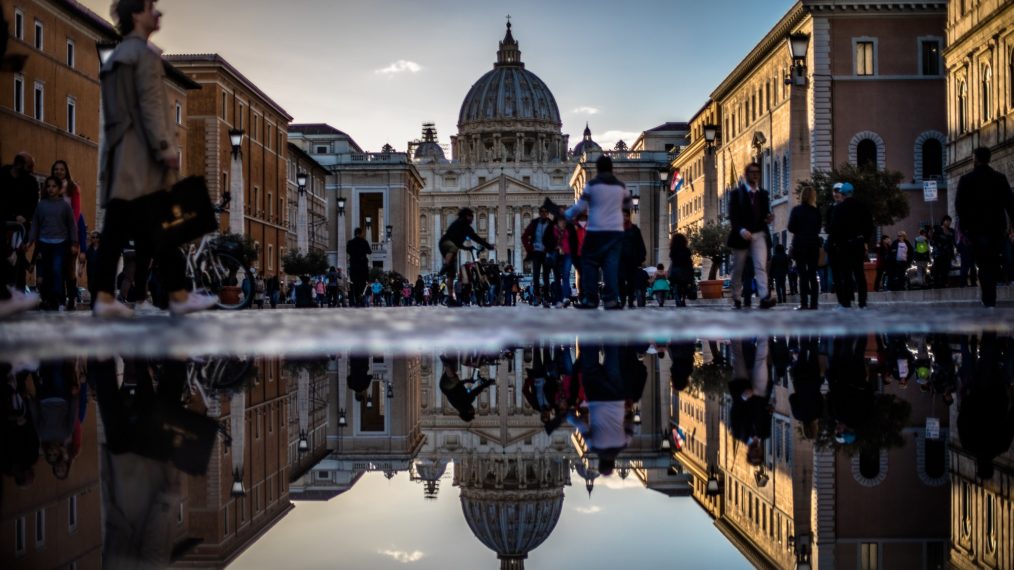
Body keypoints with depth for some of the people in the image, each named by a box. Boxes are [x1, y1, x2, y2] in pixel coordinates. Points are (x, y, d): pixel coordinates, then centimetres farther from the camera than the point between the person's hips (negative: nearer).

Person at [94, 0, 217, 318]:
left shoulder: (114, 58, 24)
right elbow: (150, 106, -15)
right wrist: (165, 148, -17)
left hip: (117, 155, 9)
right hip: (141, 158, -9)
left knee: (115, 229, 2)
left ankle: (105, 298, -3)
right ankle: (178, 296, -6)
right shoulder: (144, 53, -5)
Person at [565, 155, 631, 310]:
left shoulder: (592, 184, -3)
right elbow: (629, 205, 23)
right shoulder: (621, 186, 8)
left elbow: (580, 206, -2)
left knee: (589, 263, 6)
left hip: (596, 231, -3)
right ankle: (611, 300, -8)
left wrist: (567, 214, 14)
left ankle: (590, 299, 2)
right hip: (616, 231, 3)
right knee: (612, 265, 1)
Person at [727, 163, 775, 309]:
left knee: (761, 266, -15)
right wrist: (741, 230, -23)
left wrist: (769, 218, -6)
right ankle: (736, 297, 25)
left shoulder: (763, 194, 14)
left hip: (759, 234, 2)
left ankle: (765, 297, -28)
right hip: (741, 235, -2)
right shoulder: (737, 193, 1)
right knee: (738, 269, 8)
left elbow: (765, 212, 19)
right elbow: (732, 216, -7)